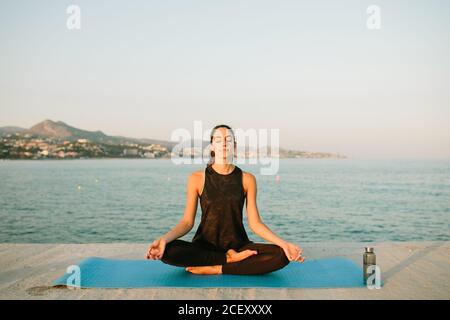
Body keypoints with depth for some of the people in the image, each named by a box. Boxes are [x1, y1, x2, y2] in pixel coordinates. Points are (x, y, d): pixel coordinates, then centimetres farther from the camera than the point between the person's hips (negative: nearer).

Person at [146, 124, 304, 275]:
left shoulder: (247, 179, -1)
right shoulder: (197, 178, -3)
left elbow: (255, 223, -3)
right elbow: (187, 222, -5)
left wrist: (283, 243, -18)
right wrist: (164, 238, -25)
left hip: (238, 245, 1)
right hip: (204, 246, 0)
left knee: (281, 255, -26)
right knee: (167, 251, -31)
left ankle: (215, 269, -20)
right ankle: (230, 259, -16)